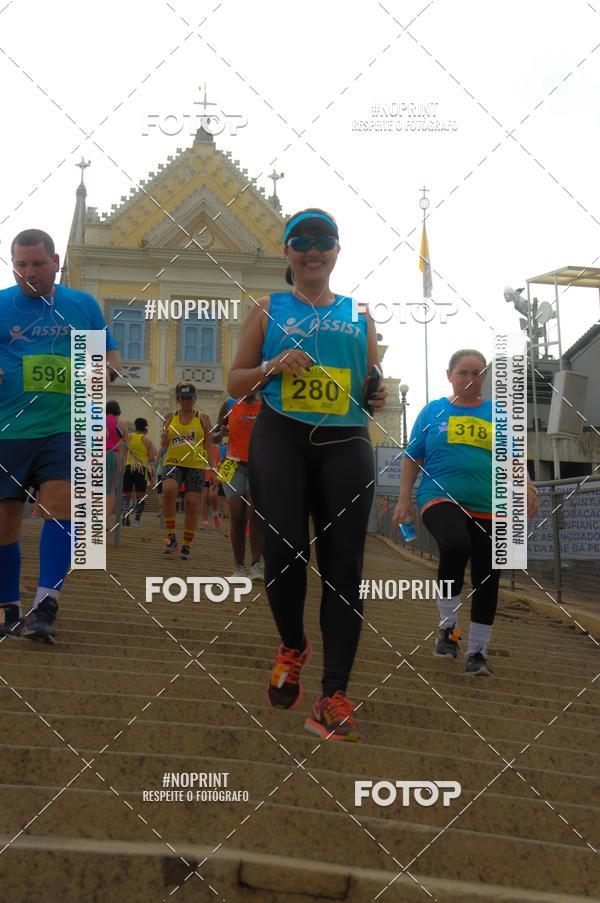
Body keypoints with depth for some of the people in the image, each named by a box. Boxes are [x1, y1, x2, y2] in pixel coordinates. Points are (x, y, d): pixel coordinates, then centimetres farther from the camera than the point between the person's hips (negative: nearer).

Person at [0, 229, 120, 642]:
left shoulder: (84, 305, 8)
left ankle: (46, 605, -18)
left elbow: (111, 352, 17)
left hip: (64, 428, 0)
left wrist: (106, 371, -7)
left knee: (60, 504, -18)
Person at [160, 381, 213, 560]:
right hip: (173, 463, 0)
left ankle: (187, 545, 11)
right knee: (168, 490, -28)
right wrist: (164, 439, -5)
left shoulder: (203, 418, 7)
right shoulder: (171, 418, 12)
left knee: (192, 505, -4)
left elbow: (209, 445, 7)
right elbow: (164, 445, 19)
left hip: (196, 465, 0)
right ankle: (171, 536, -18)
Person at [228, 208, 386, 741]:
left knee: (344, 564, -6)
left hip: (346, 443, 2)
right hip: (281, 438, -1)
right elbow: (235, 383, 11)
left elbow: (372, 385, 20)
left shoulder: (359, 314, 18)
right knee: (284, 551, -14)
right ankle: (293, 647, 18)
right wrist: (271, 367, -8)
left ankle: (334, 697, -3)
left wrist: (379, 396, -4)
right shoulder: (269, 310, 13)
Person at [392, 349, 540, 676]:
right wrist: (404, 498, 1)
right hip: (441, 499, -3)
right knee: (455, 545, -33)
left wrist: (525, 485, -8)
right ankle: (447, 626, -14)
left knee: (487, 579, 1)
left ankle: (477, 652, 17)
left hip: (489, 508, 3)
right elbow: (412, 458, 9)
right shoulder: (433, 411, 8)